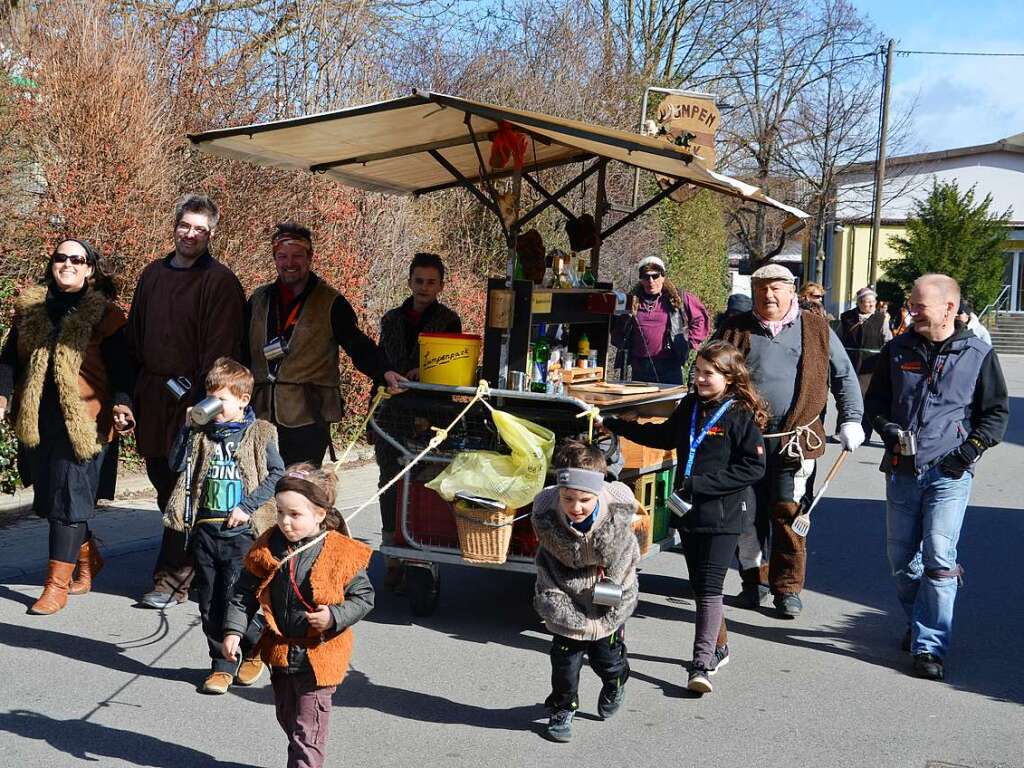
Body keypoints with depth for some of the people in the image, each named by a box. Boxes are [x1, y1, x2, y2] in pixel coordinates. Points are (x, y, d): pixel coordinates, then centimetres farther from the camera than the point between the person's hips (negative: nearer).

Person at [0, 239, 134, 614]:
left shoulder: (105, 315, -1)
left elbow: (120, 368, -3)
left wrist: (122, 403, -20)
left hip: (84, 422, -4)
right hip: (37, 420, 5)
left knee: (69, 500, -5)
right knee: (49, 496, 12)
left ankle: (57, 583, 2)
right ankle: (89, 556, 34)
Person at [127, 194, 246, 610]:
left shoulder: (220, 281, -6)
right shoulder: (153, 275, 14)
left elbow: (218, 350, -12)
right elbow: (134, 335, 19)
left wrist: (201, 399, -18)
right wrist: (133, 391, 12)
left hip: (192, 398, -6)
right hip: (153, 397, 7)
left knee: (183, 487, -5)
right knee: (162, 481, 11)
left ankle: (172, 577, -2)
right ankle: (186, 561, 24)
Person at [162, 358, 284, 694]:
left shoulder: (259, 433, -1)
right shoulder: (202, 433, 9)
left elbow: (277, 474, -3)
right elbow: (177, 465, 4)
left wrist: (248, 506, -11)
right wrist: (187, 428, -4)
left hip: (242, 529, -4)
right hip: (205, 528, 4)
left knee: (235, 597, -7)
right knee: (209, 601, 7)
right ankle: (222, 664, 19)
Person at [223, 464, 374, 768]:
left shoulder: (342, 553, -16)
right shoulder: (267, 548, -4)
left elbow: (363, 597, -8)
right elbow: (245, 593, 3)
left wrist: (335, 617, -23)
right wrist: (233, 631, -6)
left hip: (318, 654, -6)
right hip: (280, 651, 6)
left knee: (308, 728, -2)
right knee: (287, 717, 23)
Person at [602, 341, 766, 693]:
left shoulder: (742, 415, -11)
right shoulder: (690, 406, 8)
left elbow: (754, 467, -16)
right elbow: (664, 436, 26)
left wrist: (700, 484, -19)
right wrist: (614, 426, 25)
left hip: (723, 515, -6)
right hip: (689, 510, 6)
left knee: (709, 586, -11)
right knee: (699, 584, 13)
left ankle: (702, 664, -13)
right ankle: (718, 646, 30)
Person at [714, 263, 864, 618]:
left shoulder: (816, 330, 7)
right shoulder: (735, 330, 8)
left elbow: (844, 377, 12)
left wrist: (851, 420, 4)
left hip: (794, 439, -1)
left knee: (788, 513, -3)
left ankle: (788, 587, 7)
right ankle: (754, 578, 23)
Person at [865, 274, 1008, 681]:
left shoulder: (978, 354, 1)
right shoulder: (897, 350, 9)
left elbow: (997, 411, 7)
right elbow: (875, 399, 16)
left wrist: (973, 446, -7)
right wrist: (889, 431, -3)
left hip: (949, 474, -4)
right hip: (902, 471, 4)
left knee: (939, 556, -13)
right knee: (901, 558, 9)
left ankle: (930, 645, -9)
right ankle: (917, 622, 32)